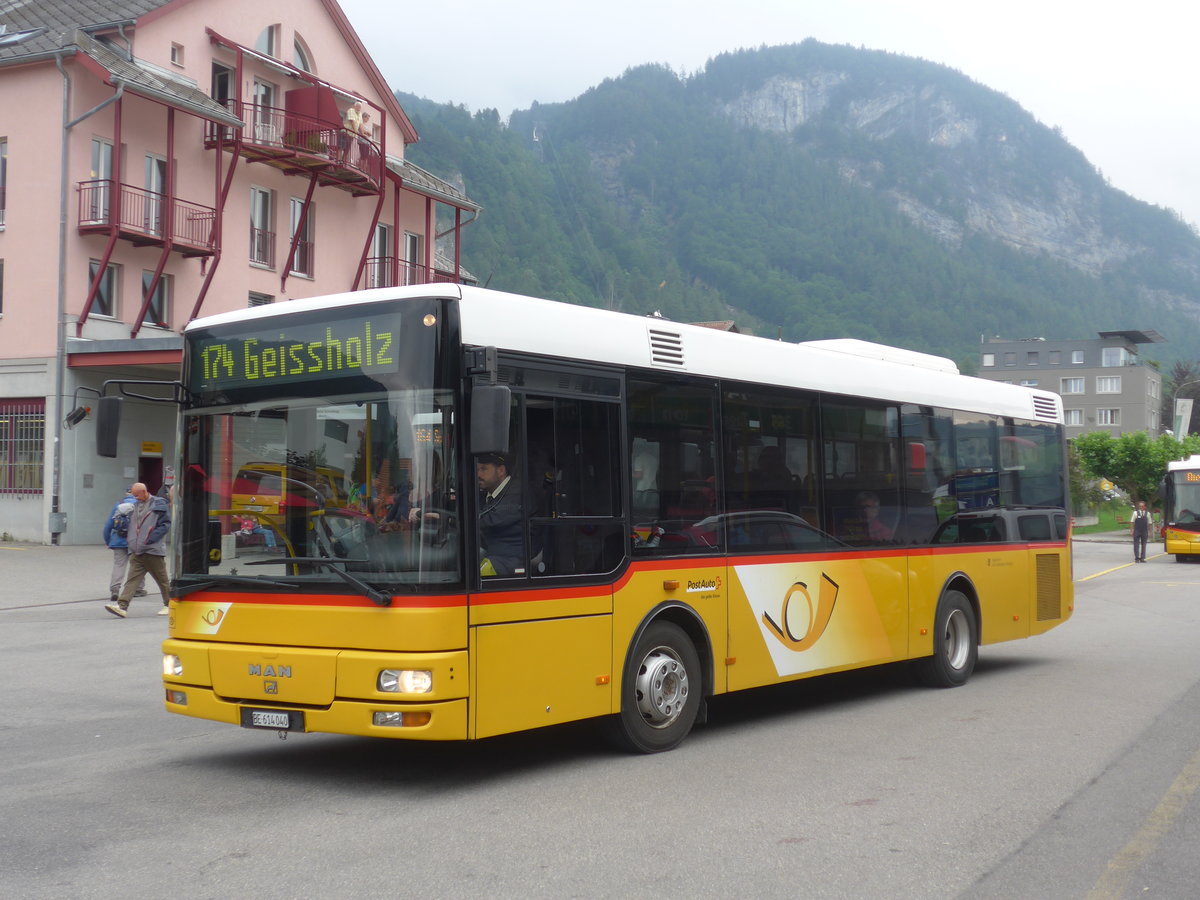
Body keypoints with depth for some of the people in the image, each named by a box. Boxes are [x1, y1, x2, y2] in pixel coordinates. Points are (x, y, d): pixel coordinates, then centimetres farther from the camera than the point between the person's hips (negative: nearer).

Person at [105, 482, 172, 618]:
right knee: (132, 578, -6)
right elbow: (130, 525, 27)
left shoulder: (159, 505, -4)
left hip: (153, 550, -5)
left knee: (162, 579, 7)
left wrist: (150, 539, -15)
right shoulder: (134, 506, 15)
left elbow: (165, 525, -10)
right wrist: (129, 538, 9)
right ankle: (122, 606, -15)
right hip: (136, 552, 5)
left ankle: (169, 605, 22)